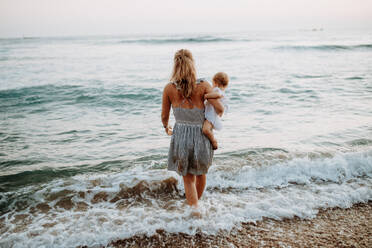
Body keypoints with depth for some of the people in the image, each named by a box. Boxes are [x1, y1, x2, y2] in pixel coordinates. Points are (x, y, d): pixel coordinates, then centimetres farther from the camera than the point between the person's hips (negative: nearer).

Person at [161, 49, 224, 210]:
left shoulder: (169, 88, -6)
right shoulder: (203, 86, -11)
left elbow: (164, 115, 3)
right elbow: (219, 109, -13)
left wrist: (166, 128, 25)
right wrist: (217, 114, 11)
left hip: (180, 135, 0)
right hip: (201, 135, 1)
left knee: (188, 178, 14)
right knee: (201, 173, 26)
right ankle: (196, 202, 47)